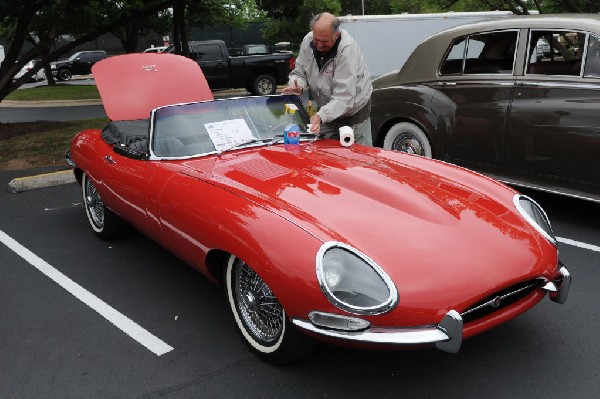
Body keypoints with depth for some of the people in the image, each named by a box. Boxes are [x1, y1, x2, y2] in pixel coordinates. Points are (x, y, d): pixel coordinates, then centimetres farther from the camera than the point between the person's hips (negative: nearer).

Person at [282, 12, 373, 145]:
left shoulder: (347, 49, -28)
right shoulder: (308, 41, -10)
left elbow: (344, 97, -32)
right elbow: (299, 72, 2)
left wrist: (321, 116, -44)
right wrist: (297, 86, -22)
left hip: (354, 113, -5)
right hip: (327, 111, 5)